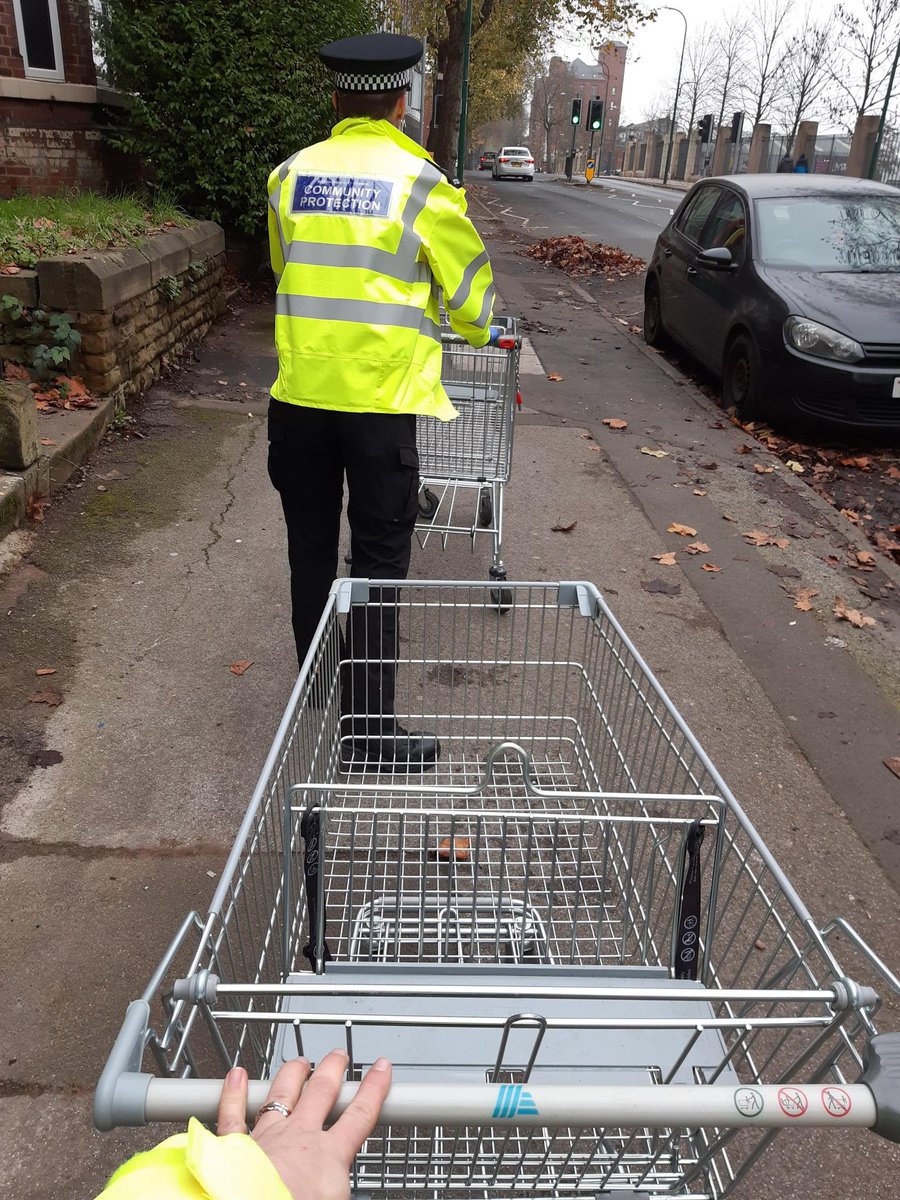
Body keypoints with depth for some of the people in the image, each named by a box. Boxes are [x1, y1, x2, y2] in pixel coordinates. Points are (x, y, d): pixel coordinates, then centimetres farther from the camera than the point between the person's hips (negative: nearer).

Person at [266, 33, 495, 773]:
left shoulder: (291, 175, 8)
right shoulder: (419, 181, -3)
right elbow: (467, 276, 7)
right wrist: (475, 331, 29)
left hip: (299, 394, 4)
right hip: (379, 399, -4)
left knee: (311, 552, 16)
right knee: (378, 565, 2)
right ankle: (368, 729, 8)